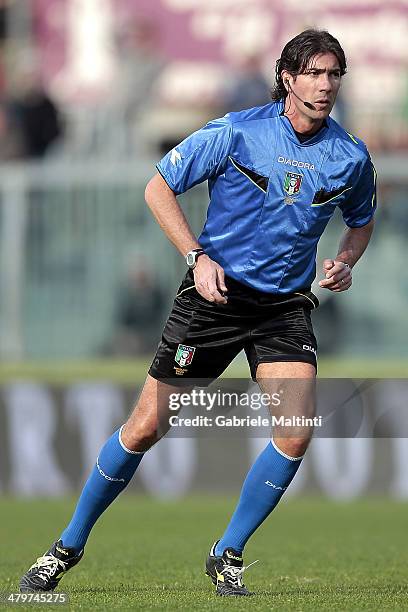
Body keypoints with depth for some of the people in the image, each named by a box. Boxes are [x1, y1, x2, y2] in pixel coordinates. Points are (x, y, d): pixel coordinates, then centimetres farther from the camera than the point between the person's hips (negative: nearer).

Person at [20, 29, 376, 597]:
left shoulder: (351, 157, 0)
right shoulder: (236, 131, -10)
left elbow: (362, 220, 20)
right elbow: (159, 188, -3)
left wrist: (345, 262, -1)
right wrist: (198, 257, -14)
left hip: (286, 304, 2)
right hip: (215, 293, -2)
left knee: (296, 433, -18)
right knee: (146, 427, -2)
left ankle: (227, 555, 2)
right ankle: (68, 547, 15)